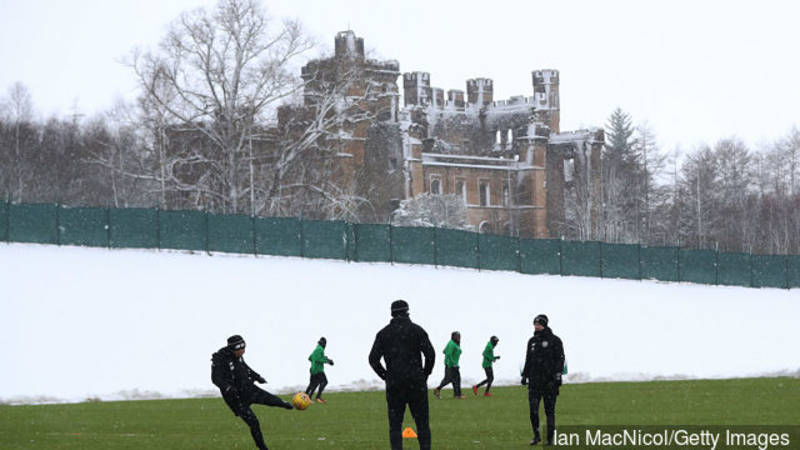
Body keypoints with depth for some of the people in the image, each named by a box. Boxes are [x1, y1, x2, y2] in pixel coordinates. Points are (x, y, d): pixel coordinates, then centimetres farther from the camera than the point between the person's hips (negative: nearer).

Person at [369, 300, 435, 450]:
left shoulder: (383, 333, 6)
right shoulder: (417, 330, 0)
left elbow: (373, 359, -1)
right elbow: (430, 354, -8)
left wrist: (385, 376, 9)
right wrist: (425, 374, 5)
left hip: (394, 384, 1)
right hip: (416, 382, -1)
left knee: (395, 425, 4)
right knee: (422, 422, 4)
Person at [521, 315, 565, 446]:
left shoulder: (554, 340, -2)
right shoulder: (532, 341, 13)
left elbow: (560, 359, -5)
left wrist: (557, 376, -14)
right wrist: (524, 375, 14)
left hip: (550, 381, -4)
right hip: (534, 380, 4)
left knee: (550, 410, 0)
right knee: (533, 409, -7)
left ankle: (550, 438, 6)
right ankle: (536, 435, 7)